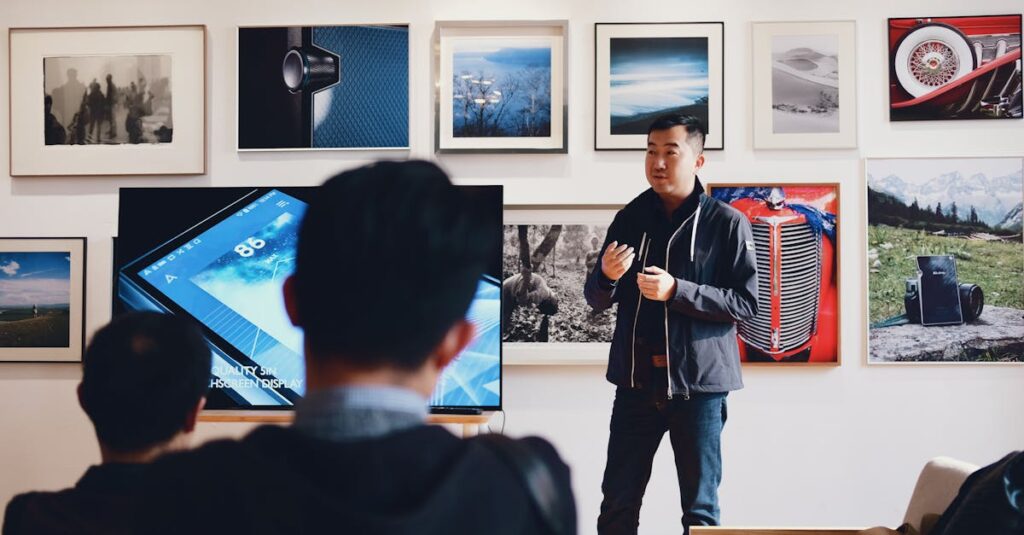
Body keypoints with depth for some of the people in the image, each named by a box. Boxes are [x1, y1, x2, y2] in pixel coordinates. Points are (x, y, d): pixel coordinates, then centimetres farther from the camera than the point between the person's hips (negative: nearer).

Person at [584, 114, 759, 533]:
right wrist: (607, 276, -13)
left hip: (698, 383, -3)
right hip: (636, 380, 3)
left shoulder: (727, 223, -4)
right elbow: (596, 300, 10)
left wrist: (677, 291, -19)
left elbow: (747, 303, -8)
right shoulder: (630, 218, 7)